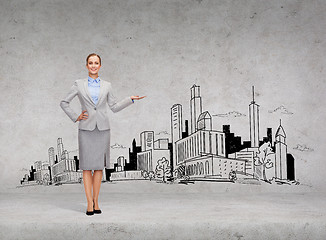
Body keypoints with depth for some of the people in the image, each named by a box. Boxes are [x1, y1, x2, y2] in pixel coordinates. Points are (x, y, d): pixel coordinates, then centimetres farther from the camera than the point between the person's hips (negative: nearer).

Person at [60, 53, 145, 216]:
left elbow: (115, 107, 13)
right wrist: (75, 117, 1)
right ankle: (89, 204, 1)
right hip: (86, 129, -2)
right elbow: (64, 103, 10)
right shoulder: (79, 84, 4)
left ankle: (96, 201, 13)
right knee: (87, 166, -3)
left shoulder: (106, 86, 9)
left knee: (99, 166, 5)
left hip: (103, 129, 2)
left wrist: (130, 99, 4)